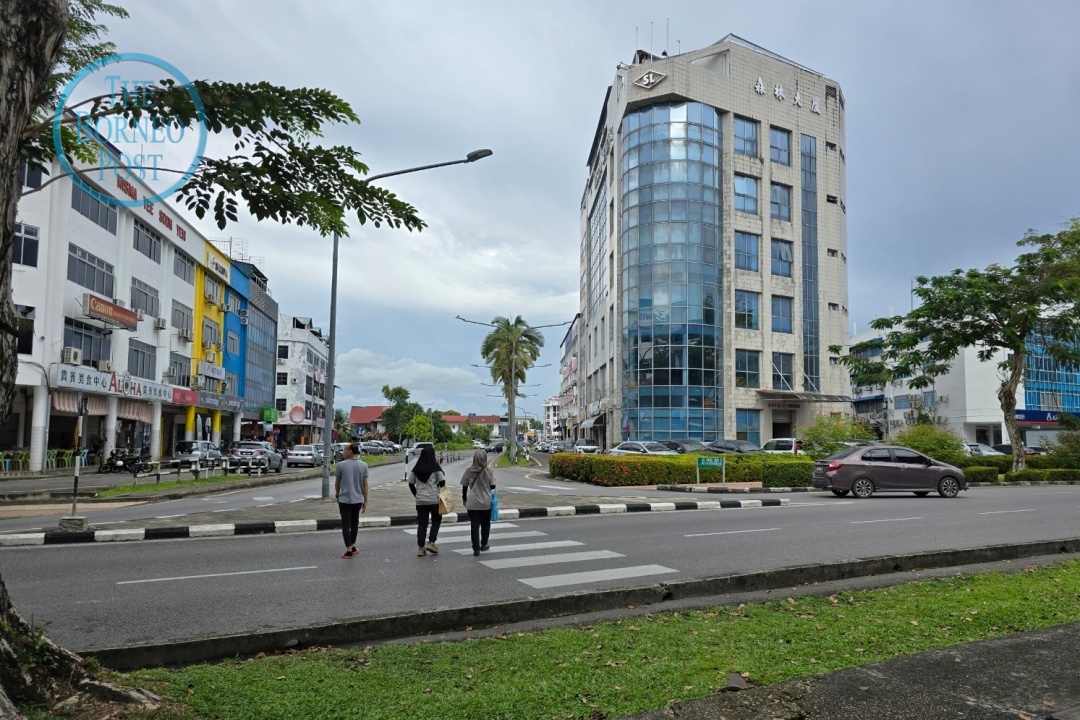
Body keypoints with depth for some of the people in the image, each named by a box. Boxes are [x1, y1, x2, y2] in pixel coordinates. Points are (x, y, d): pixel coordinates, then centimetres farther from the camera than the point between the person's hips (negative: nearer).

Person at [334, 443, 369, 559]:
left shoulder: (341, 465, -8)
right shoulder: (363, 465, -3)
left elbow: (337, 483, 2)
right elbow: (365, 485, -1)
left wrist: (337, 495, 20)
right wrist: (365, 501, 6)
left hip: (344, 500, -3)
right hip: (358, 500, 3)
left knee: (346, 525, 2)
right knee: (354, 523, 18)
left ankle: (349, 550, -2)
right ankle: (353, 547, 26)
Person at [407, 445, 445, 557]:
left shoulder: (416, 469, 4)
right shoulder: (436, 467, -7)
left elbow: (411, 483, 7)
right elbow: (442, 482, -10)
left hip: (420, 500, 3)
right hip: (434, 499, -3)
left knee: (421, 523, 8)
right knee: (436, 520, 14)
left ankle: (420, 548, 6)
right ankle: (431, 543, 4)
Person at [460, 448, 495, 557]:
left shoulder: (469, 470, -5)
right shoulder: (489, 471, -7)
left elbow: (464, 486, 1)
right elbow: (492, 486, -3)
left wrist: (464, 498, 14)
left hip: (472, 503, 0)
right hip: (486, 503, 0)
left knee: (474, 525, 4)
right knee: (485, 524, 19)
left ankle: (476, 549, 1)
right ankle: (483, 544, 30)